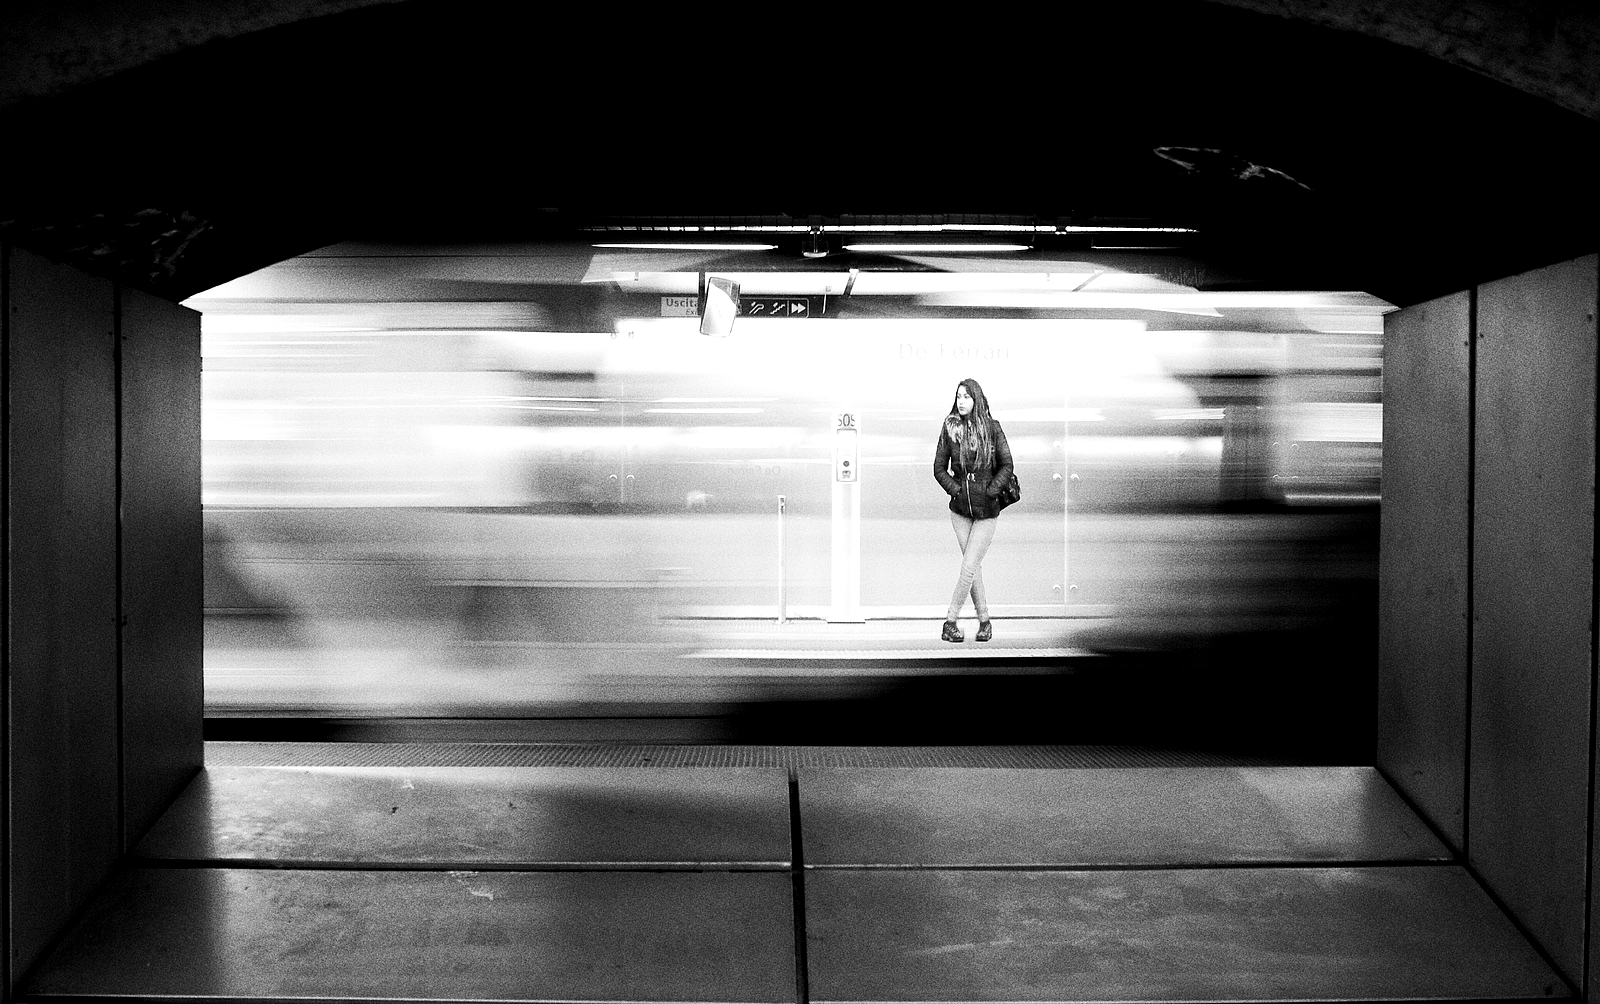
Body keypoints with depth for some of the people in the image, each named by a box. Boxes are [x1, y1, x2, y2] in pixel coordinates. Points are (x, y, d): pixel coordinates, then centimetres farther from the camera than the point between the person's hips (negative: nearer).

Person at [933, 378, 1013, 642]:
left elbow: (1006, 466, 0)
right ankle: (984, 621, 20)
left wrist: (989, 492, -9)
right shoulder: (950, 428, -3)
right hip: (960, 509, 2)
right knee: (974, 566, 8)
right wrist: (956, 489, -8)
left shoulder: (992, 428, -7)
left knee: (968, 568, -8)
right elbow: (939, 468, 4)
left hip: (986, 511, -2)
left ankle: (950, 621, 1)